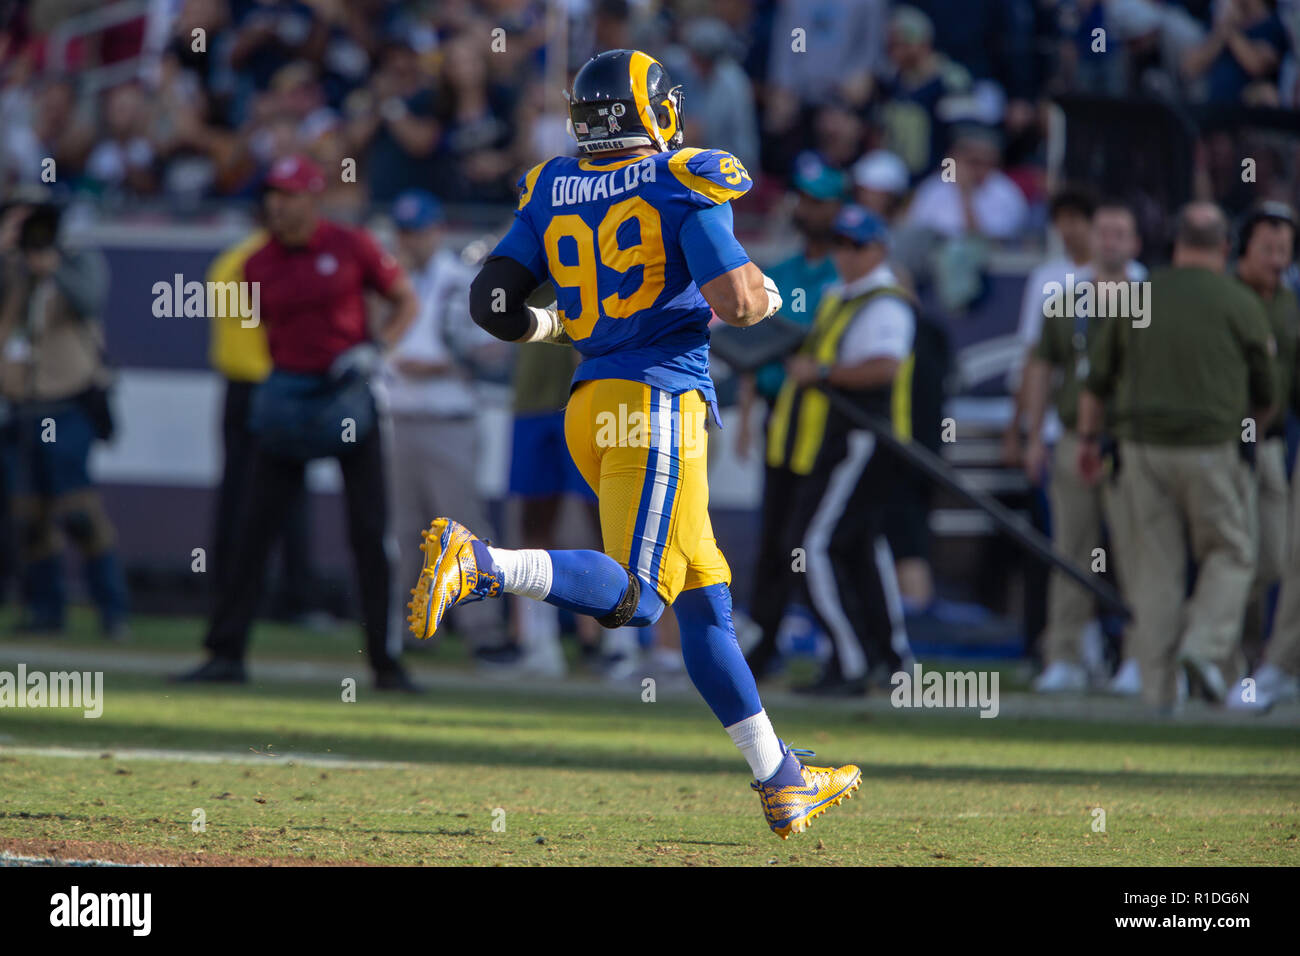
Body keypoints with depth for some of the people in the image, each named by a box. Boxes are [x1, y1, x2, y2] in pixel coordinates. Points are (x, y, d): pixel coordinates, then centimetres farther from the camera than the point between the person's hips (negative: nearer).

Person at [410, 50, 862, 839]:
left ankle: (780, 782, 15)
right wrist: (767, 296, 9)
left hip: (590, 407, 7)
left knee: (706, 600, 11)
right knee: (634, 597, -15)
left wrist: (553, 324, 29)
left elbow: (494, 305, 8)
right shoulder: (685, 183, -4)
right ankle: (480, 565, -35)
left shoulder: (552, 191, 11)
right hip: (658, 401, -7)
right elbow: (736, 302, -14)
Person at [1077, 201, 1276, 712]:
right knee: (1230, 554, 11)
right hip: (1209, 446, -3)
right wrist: (1256, 425, 29)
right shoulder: (1240, 305, -2)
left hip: (1142, 445, 3)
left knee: (1155, 568, 7)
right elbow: (1263, 392, 7)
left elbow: (1097, 378, 11)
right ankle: (1206, 645, -11)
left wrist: (1088, 440, 24)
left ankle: (1157, 689, 5)